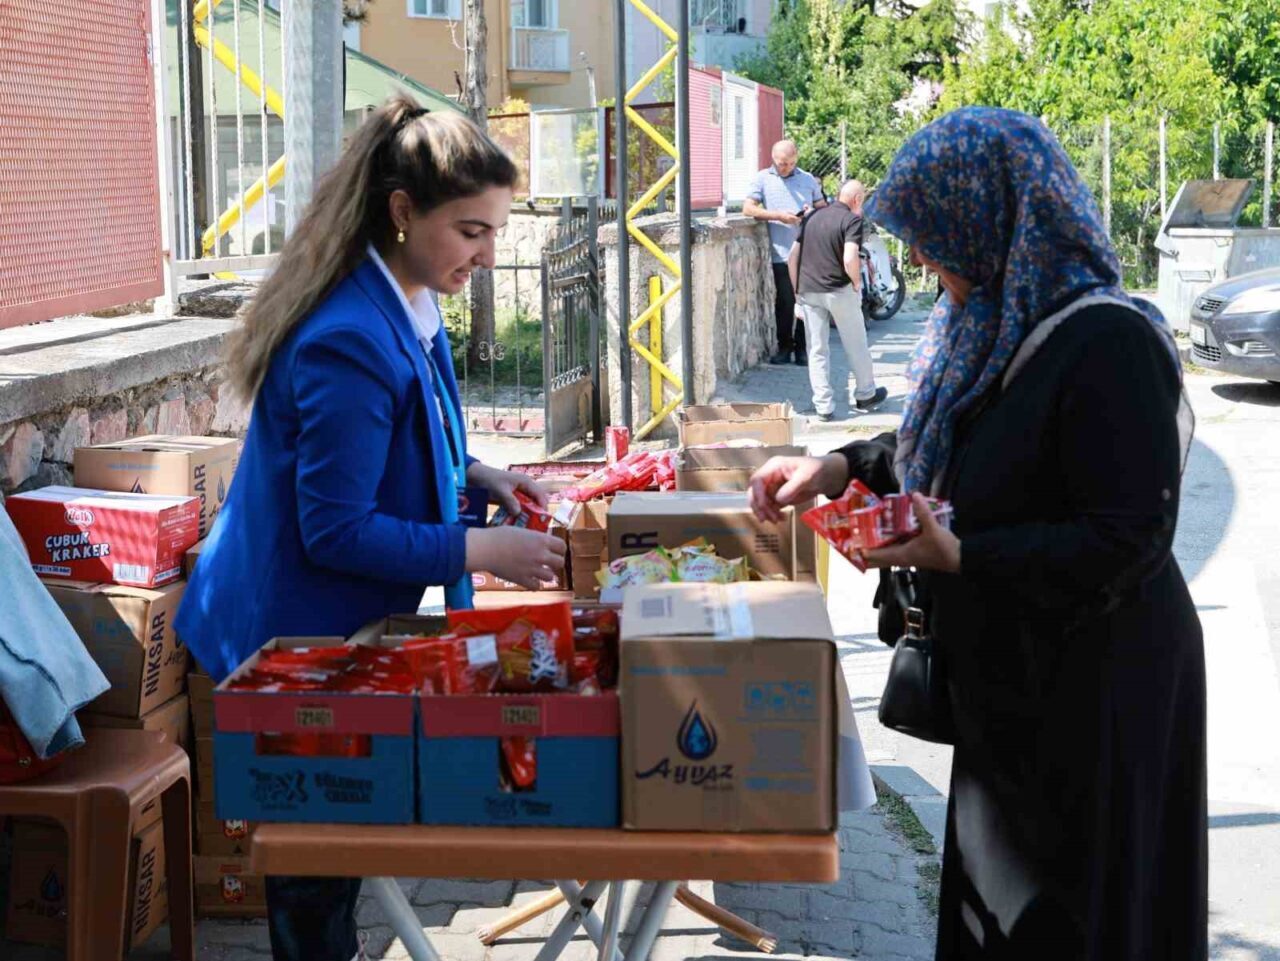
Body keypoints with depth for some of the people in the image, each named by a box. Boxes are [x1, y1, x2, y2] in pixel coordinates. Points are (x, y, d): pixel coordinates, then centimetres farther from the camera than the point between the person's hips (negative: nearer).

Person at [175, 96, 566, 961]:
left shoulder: (405, 307, 1)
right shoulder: (352, 344, -30)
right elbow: (336, 532, -26)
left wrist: (477, 474, 2)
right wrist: (479, 552, -25)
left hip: (345, 628, 9)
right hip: (297, 638, -9)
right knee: (317, 866, 7)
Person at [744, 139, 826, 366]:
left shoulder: (808, 179, 15)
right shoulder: (763, 179, 7)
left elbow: (823, 207, 21)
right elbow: (748, 208, -3)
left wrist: (813, 213, -4)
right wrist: (778, 216, -13)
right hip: (781, 253, -2)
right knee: (785, 302, -1)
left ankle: (802, 348, 10)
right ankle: (784, 347, 10)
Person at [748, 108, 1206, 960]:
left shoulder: (1107, 344, -24)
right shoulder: (994, 321, 5)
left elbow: (1130, 539, -26)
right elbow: (937, 450, 19)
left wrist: (961, 559, -29)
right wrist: (840, 468, 4)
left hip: (1095, 693, -9)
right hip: (1009, 668, 9)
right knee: (996, 891, 21)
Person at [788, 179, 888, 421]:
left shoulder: (812, 217, 11)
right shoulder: (852, 220, -8)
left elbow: (792, 258, 11)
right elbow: (850, 259, -23)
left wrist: (797, 289, 17)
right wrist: (857, 282, -5)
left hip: (808, 290, 5)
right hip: (839, 290, -5)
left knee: (817, 349, 8)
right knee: (856, 345, 14)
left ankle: (823, 406, 6)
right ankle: (865, 395, 27)